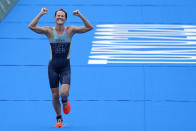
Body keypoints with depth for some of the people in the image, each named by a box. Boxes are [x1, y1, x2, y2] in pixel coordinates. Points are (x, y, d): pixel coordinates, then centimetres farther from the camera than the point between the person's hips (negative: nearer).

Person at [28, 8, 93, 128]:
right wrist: (40, 14, -22)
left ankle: (65, 101, 19)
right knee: (55, 95, 5)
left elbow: (89, 27, -9)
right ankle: (59, 119, 25)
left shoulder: (70, 30, -3)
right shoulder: (49, 31, -4)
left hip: (65, 66, -1)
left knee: (64, 93, -19)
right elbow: (31, 26, -16)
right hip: (53, 66, 1)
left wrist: (80, 16, -18)